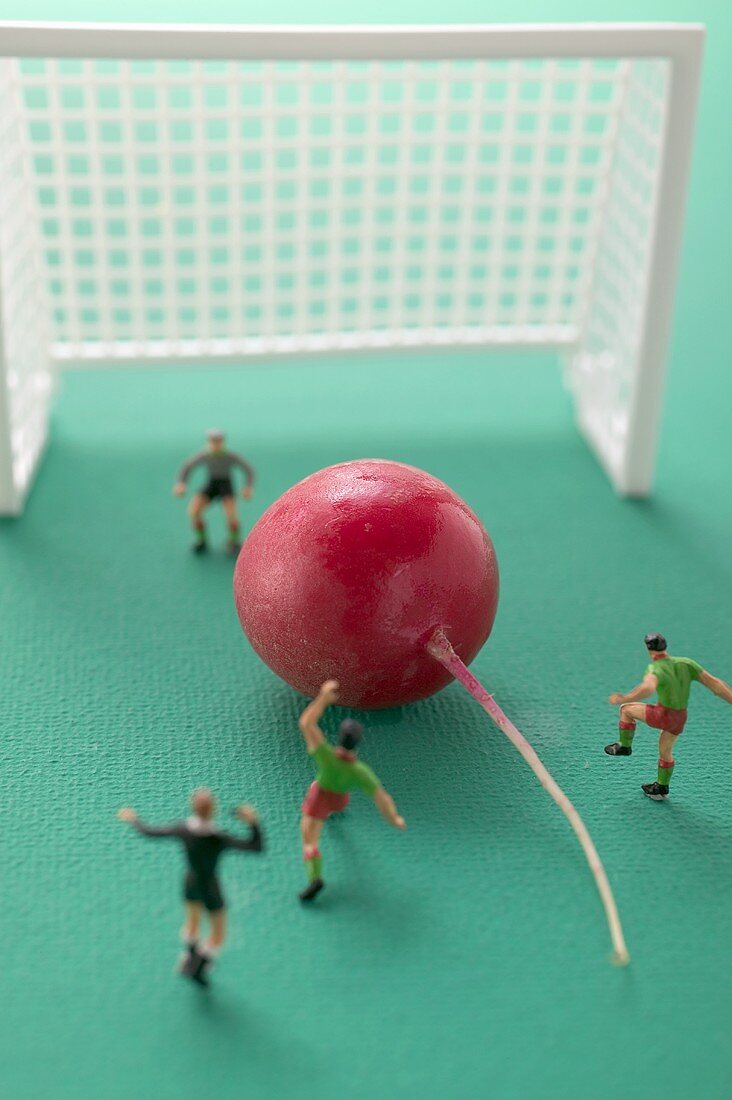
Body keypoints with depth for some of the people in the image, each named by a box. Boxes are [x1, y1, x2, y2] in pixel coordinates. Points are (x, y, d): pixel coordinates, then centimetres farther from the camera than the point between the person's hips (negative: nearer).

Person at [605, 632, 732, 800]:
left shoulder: (655, 668, -20)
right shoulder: (685, 663, -2)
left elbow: (648, 688, -43)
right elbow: (714, 683, -3)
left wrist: (623, 699, -45)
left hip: (663, 714, -6)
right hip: (680, 718, 6)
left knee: (626, 709, 13)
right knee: (665, 752, 26)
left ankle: (624, 746, 24)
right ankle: (661, 789, 41)